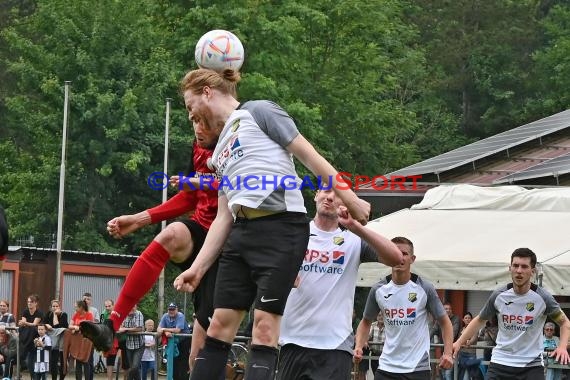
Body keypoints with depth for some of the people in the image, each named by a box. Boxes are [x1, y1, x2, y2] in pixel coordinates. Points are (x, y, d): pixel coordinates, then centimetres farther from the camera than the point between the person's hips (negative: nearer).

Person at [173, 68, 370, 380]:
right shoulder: (221, 150, 25)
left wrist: (349, 199, -8)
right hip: (241, 232, 8)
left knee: (264, 327, -11)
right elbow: (223, 217, 23)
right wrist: (197, 268, 15)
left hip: (281, 228, -8)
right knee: (220, 325, 4)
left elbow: (308, 155, -3)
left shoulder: (258, 111, 3)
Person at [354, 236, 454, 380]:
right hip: (387, 366, 2)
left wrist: (447, 353, -13)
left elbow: (444, 322, 2)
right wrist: (358, 347, -3)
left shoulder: (425, 288, -5)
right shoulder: (378, 290, 2)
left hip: (418, 368, -2)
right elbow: (366, 322, 15)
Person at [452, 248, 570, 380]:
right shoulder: (498, 296, -3)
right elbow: (480, 320, 14)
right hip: (500, 363, 2)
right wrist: (459, 342, 7)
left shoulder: (542, 298, -8)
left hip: (531, 365, -2)